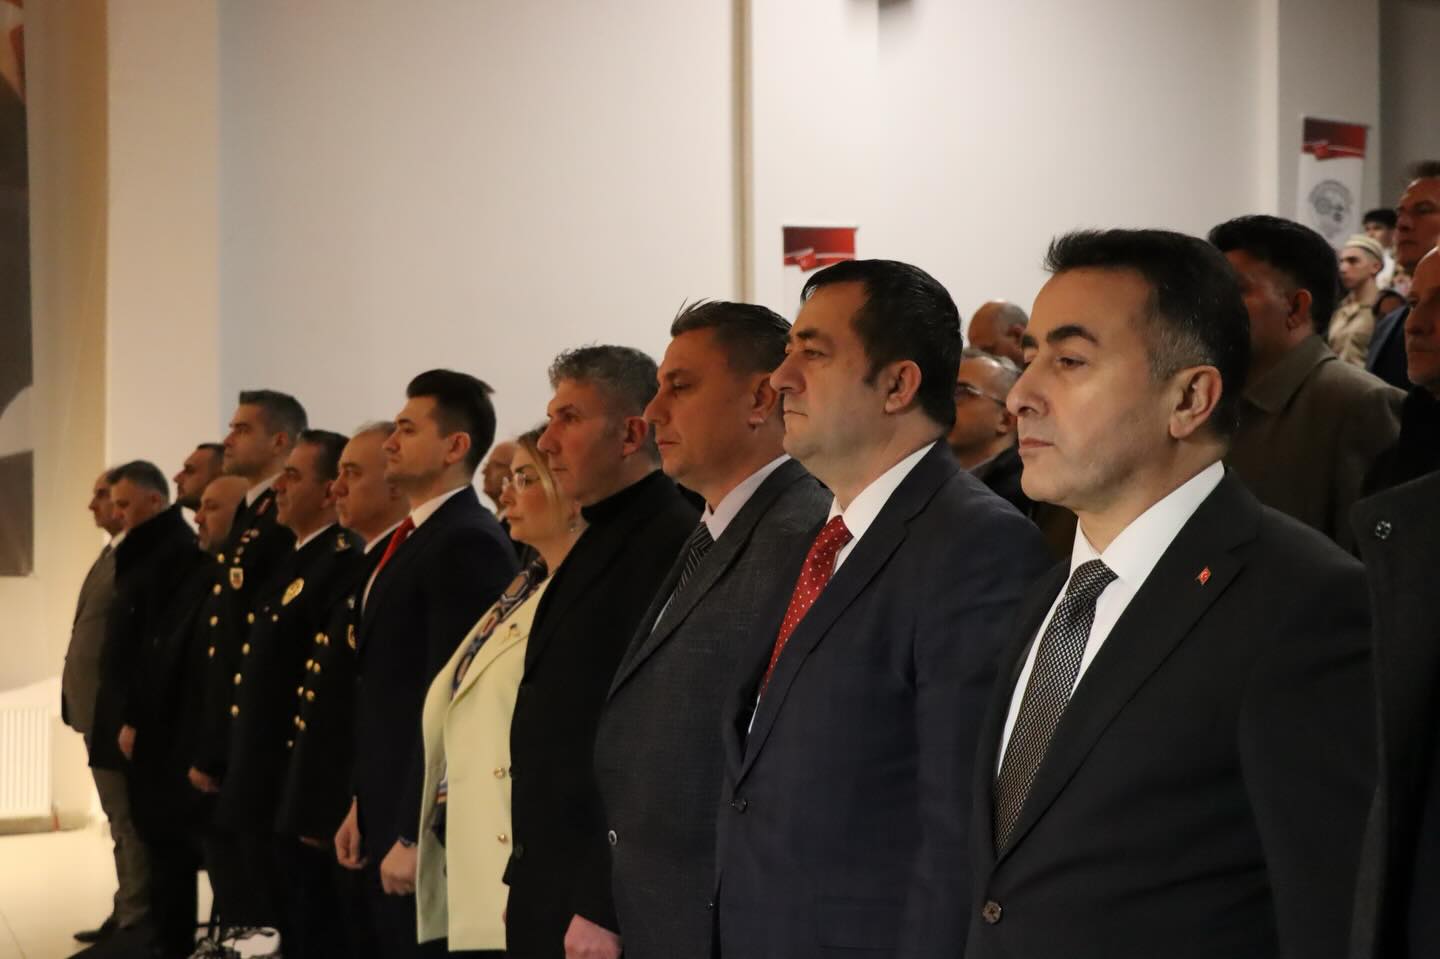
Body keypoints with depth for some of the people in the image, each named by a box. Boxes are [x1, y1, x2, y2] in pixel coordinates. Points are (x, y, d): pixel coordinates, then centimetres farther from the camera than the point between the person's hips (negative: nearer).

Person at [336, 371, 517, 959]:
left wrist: (415, 835, -21)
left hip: (427, 822, -9)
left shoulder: (468, 543, -16)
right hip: (386, 811, 9)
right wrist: (363, 805, 15)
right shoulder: (411, 539, 14)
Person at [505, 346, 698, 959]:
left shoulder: (670, 544, -16)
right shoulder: (600, 542, 14)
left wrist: (603, 909, -22)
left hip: (596, 901, -9)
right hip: (548, 890, 9)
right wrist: (524, 885, 14)